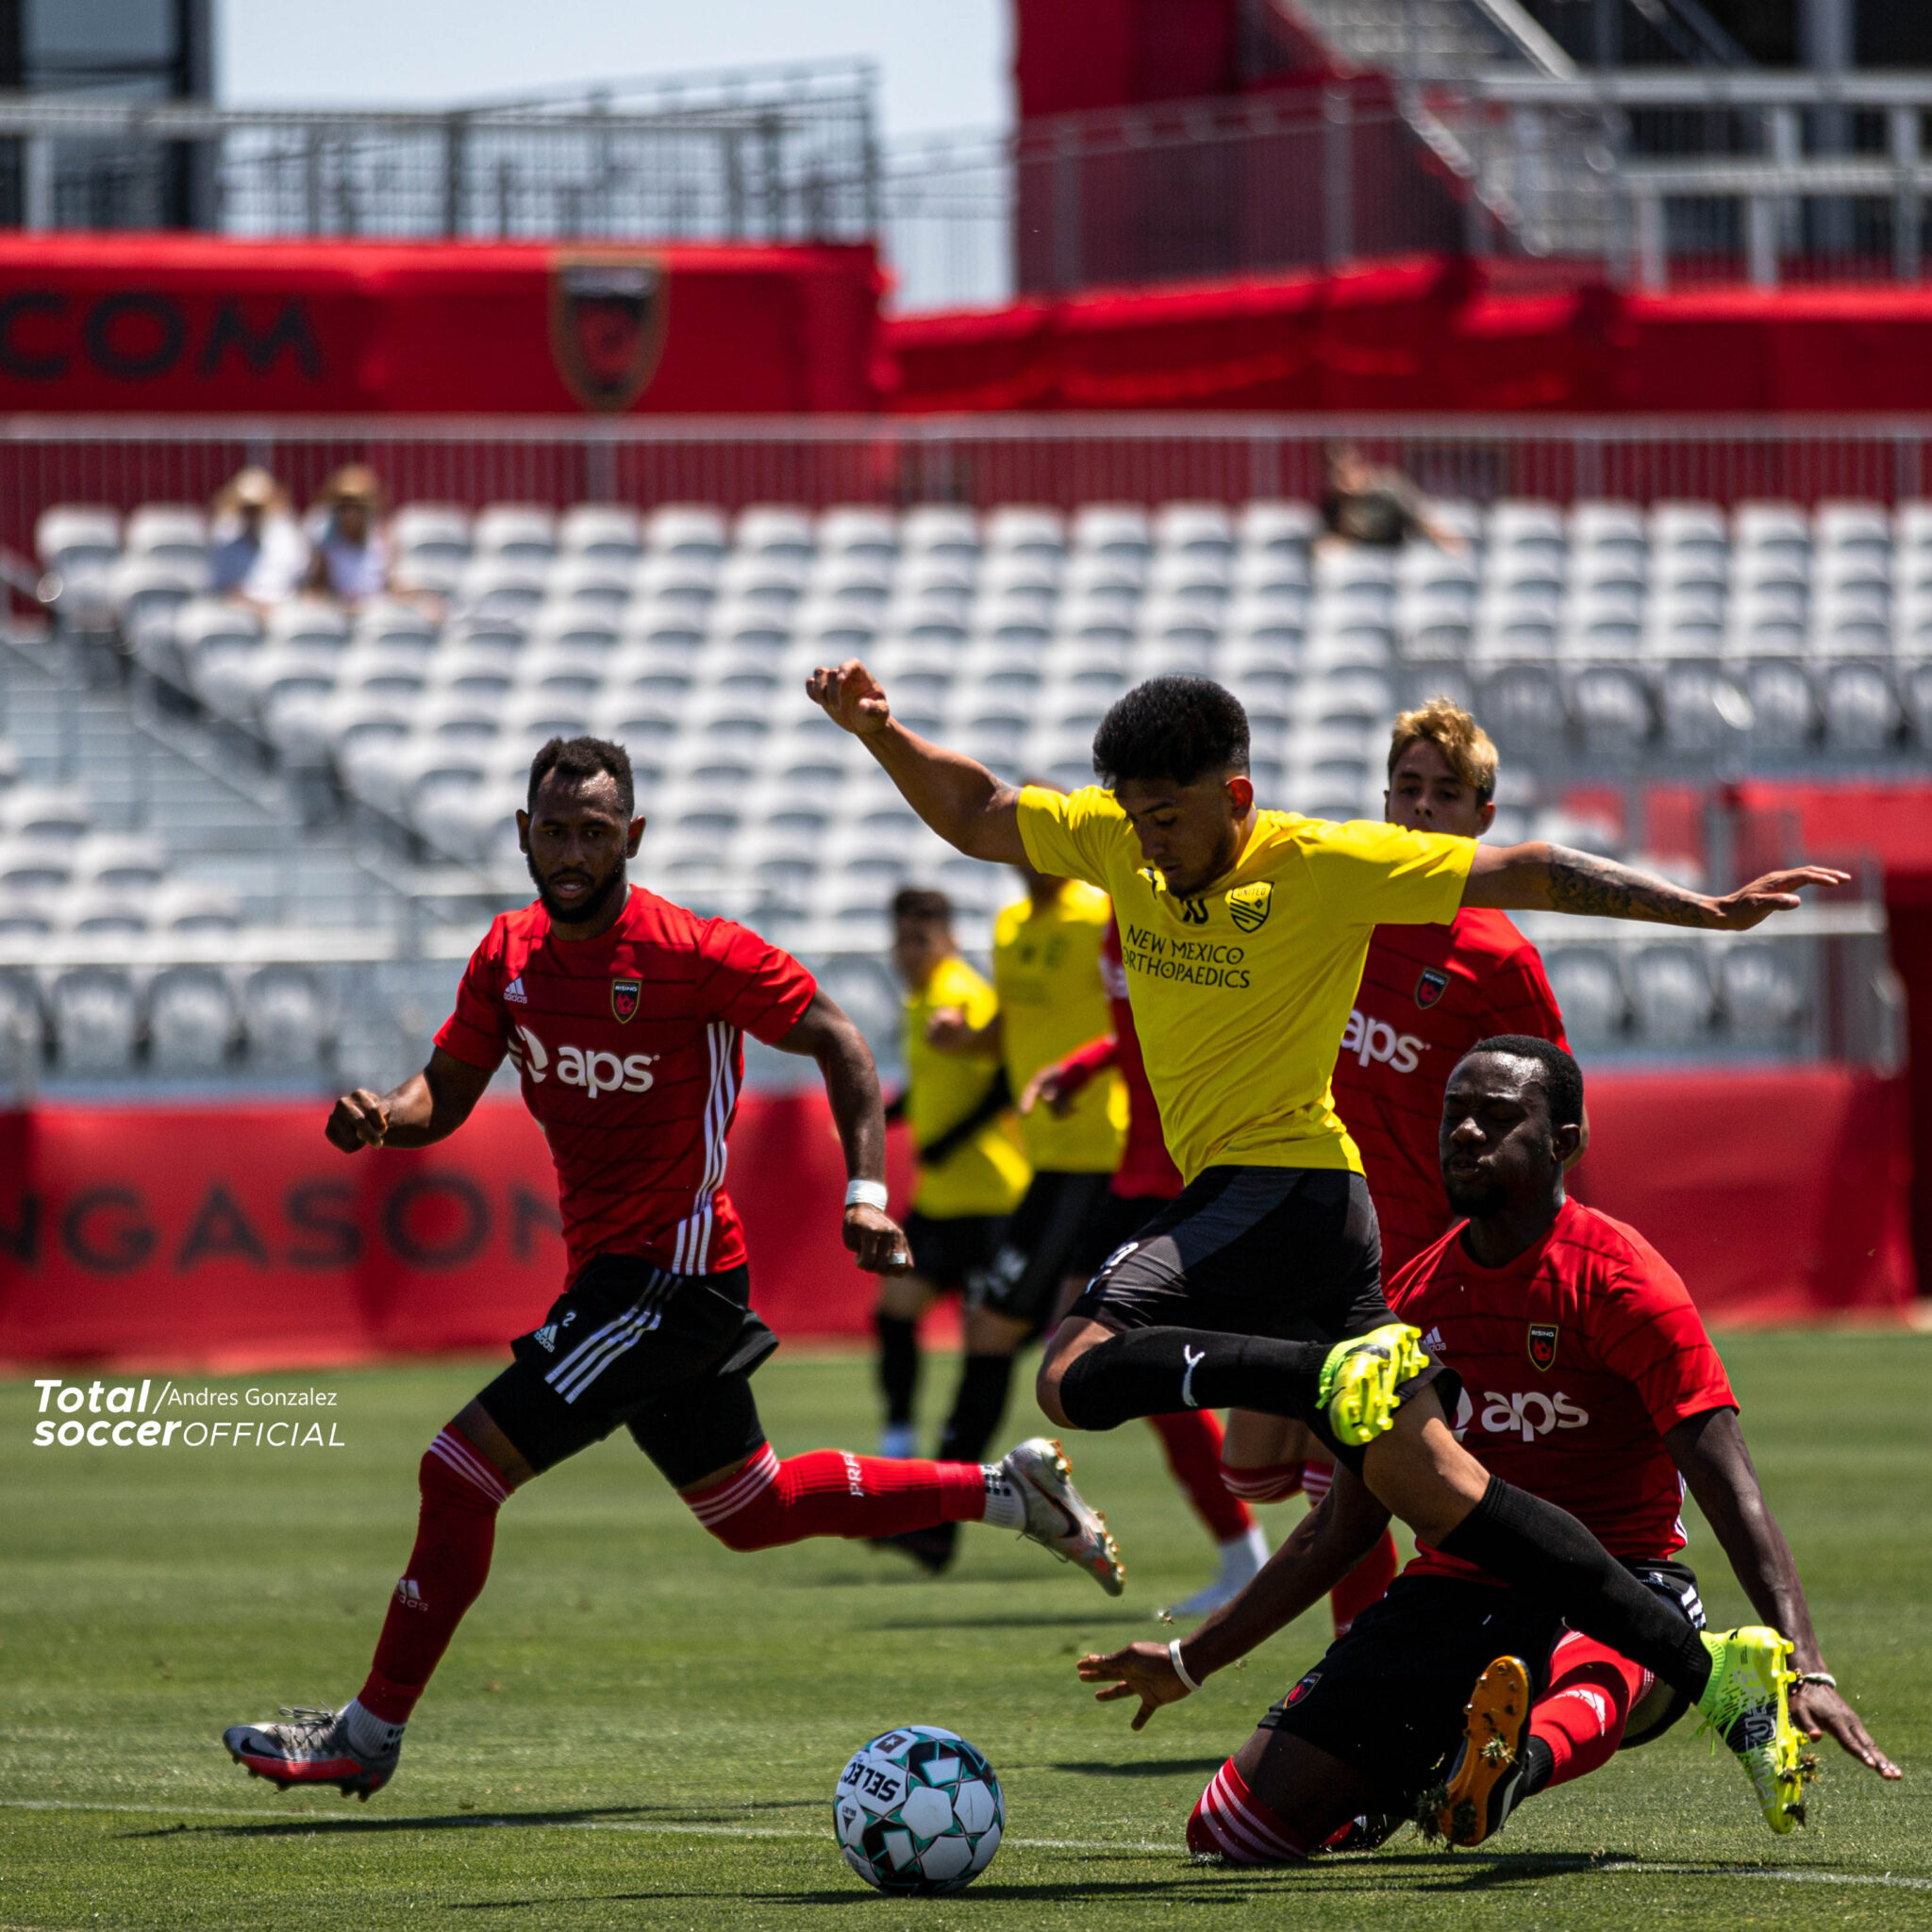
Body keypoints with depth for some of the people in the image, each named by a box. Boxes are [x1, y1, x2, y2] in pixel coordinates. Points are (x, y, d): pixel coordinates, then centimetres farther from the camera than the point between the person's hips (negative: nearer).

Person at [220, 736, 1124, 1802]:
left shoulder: (690, 952, -17)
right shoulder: (511, 952, 3)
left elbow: (836, 1040, -10)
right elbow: (444, 1094, 9)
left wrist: (866, 1193, -19)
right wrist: (382, 1114, -14)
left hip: (670, 1275, -9)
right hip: (613, 1274, 9)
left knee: (460, 1470, -12)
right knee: (751, 1509, 22)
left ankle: (368, 1732, -2)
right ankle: (1005, 1489, 34)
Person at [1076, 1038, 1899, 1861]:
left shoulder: (1618, 1278, -7)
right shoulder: (1414, 1298, 10)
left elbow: (1733, 1494, -16)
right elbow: (1340, 1527, 21)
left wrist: (1806, 1669, -30)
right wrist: (1190, 1661, 24)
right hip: (1453, 1593, 5)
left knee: (1598, 1672, -44)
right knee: (1230, 1832, -8)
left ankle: (1525, 1758, -74)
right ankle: (1406, 1782, 18)